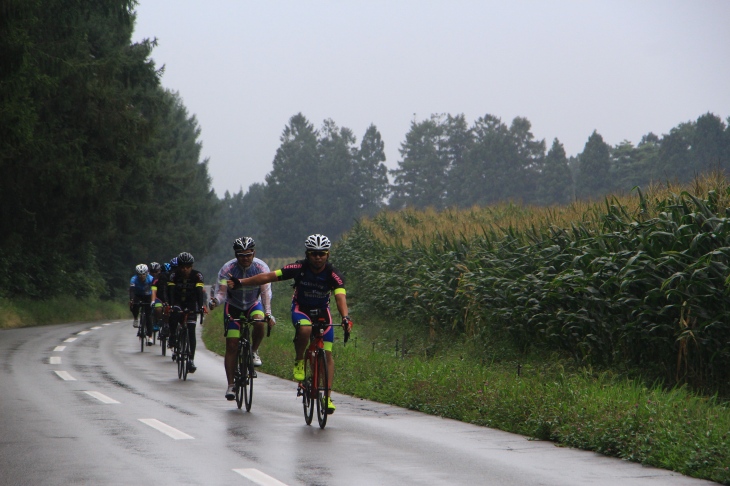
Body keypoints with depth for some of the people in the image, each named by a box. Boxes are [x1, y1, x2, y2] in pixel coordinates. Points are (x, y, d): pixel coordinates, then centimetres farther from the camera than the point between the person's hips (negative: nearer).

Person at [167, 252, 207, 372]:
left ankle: (191, 359, -9)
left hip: (191, 303, 0)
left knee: (191, 331, -11)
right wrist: (170, 305, -43)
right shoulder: (174, 275, -17)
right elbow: (170, 291, -27)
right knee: (174, 313, -35)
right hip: (178, 302, 0)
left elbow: (200, 291, -28)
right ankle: (172, 334, -10)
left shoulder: (197, 276, -18)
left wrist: (202, 306, -44)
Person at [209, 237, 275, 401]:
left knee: (259, 323, -33)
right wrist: (215, 300, -49)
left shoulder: (261, 268, -22)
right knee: (231, 346, -9)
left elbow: (266, 292, -30)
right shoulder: (227, 269, -23)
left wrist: (268, 313, -44)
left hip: (253, 304, 1)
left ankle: (254, 352, -4)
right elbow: (222, 293, -25)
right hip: (233, 306, 0)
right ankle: (230, 385, -2)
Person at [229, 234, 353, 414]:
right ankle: (299, 362, -12)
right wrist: (241, 282, -25)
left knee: (327, 354, -9)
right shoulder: (299, 268, -21)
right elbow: (268, 276, -20)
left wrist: (345, 318, -55)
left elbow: (340, 297, -36)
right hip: (300, 309, -1)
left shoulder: (334, 275, -22)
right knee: (305, 329, -37)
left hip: (322, 311, 1)